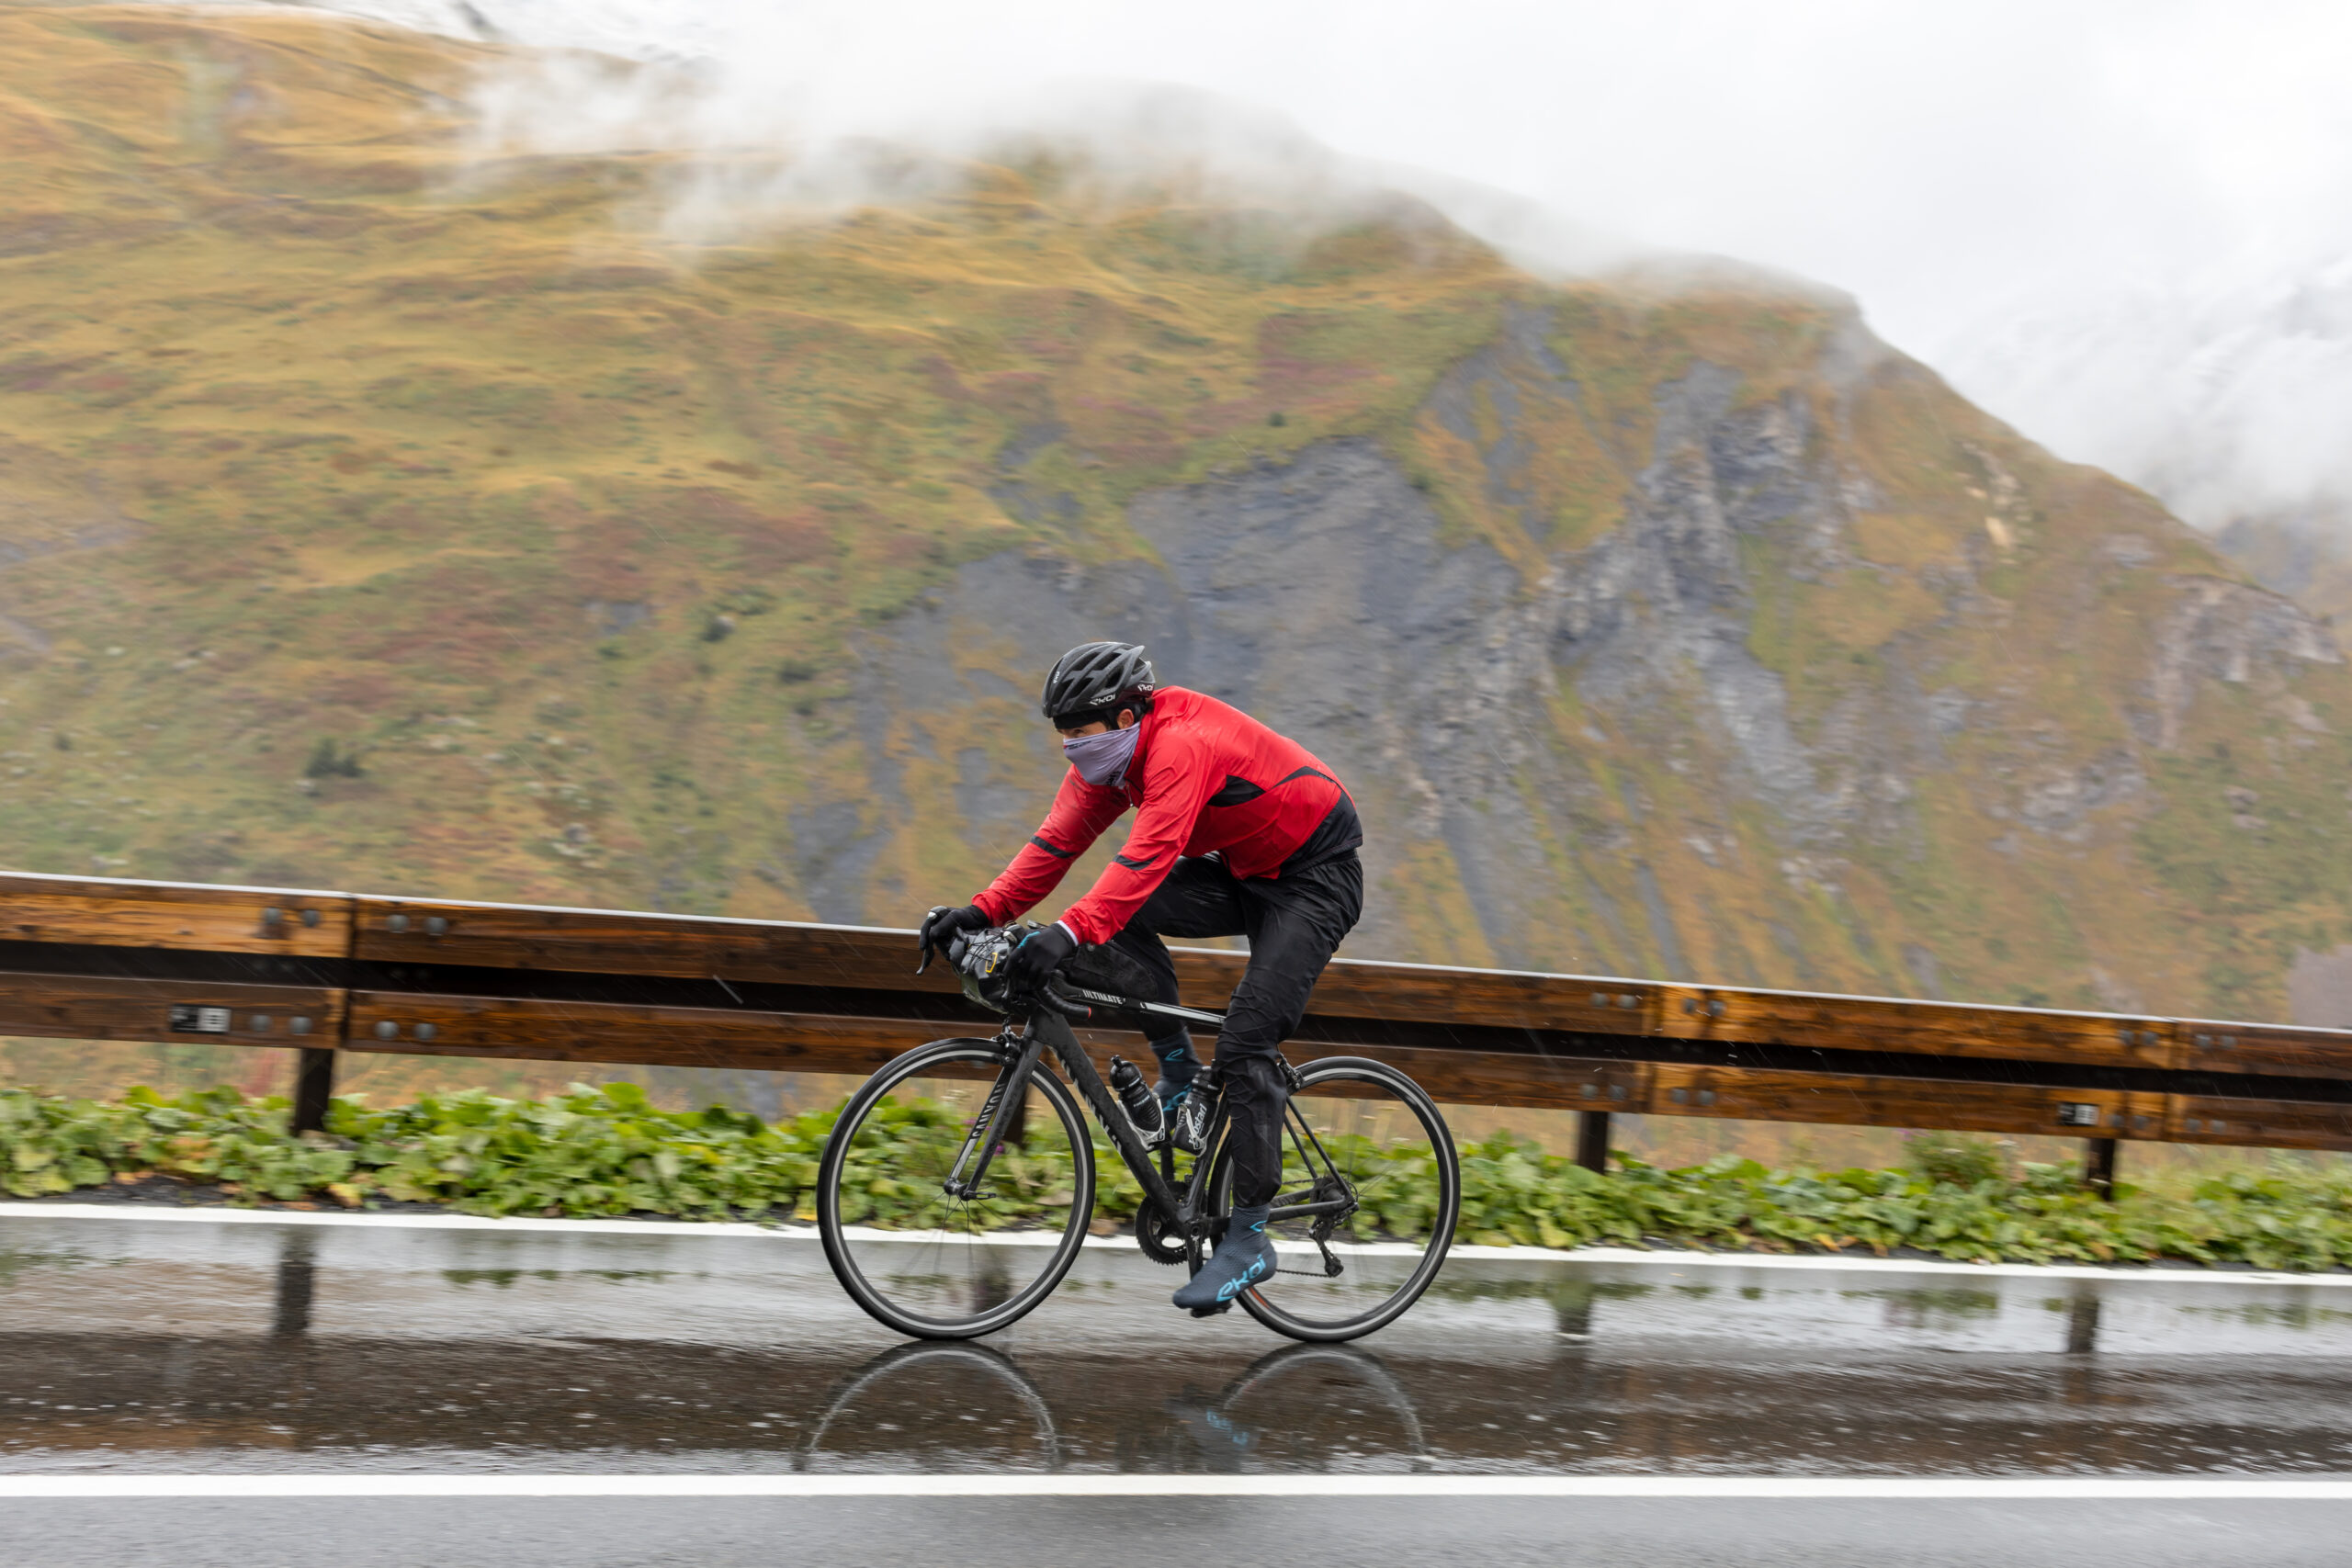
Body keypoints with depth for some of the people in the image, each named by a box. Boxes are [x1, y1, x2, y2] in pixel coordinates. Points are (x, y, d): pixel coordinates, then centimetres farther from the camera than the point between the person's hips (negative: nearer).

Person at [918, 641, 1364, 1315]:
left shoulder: (1182, 743, -30)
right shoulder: (1110, 751, -3)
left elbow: (1150, 854, -41)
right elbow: (1060, 837, -6)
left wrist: (1070, 931, -51)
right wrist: (984, 910, -18)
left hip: (1314, 877, -8)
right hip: (1240, 871, 8)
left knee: (1246, 1046, -17)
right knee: (1121, 919, -15)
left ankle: (1249, 1240, -11)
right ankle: (1180, 1076, 0)